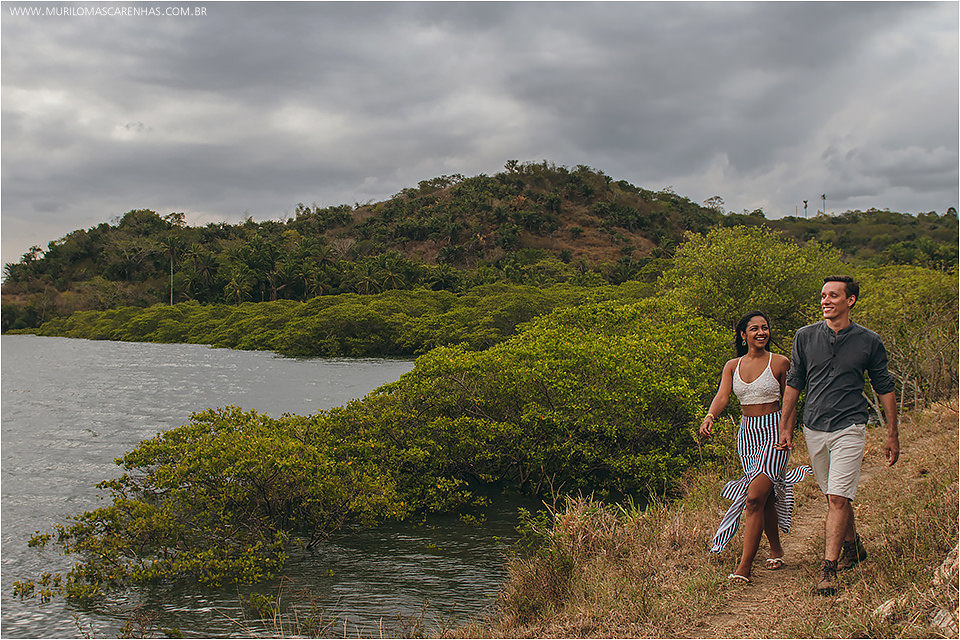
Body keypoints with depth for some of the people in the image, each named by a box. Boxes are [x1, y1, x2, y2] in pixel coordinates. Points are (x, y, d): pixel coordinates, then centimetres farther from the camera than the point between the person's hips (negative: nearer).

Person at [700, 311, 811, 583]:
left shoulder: (780, 363, -3)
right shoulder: (733, 366, 7)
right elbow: (722, 396, -8)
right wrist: (710, 417, -27)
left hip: (773, 432, -4)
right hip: (746, 433, 5)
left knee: (754, 497, -14)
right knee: (766, 498, 11)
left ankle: (744, 567, -14)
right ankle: (776, 550, 33)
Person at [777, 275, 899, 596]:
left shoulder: (869, 342, -2)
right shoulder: (805, 337, 3)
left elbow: (884, 388, 8)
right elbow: (793, 384, 11)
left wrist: (892, 435, 9)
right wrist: (785, 428, 10)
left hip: (849, 428, -3)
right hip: (814, 429, 3)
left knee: (838, 498, -12)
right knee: (834, 496, 14)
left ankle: (829, 569, -10)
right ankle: (853, 547, 36)